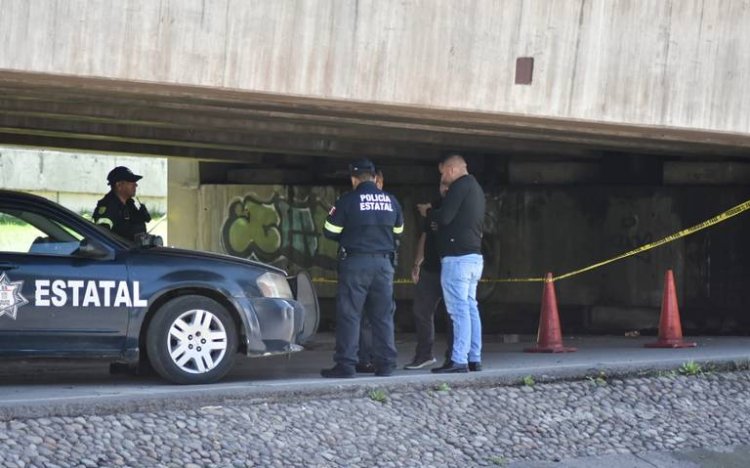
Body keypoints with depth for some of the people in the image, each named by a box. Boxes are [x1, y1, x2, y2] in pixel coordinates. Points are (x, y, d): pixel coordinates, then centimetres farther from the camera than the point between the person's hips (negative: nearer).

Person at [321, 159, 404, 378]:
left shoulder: (348, 200, -6)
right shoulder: (391, 201, 8)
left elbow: (330, 231, -2)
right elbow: (397, 232, 18)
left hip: (355, 262, -4)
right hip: (384, 262, 4)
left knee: (349, 314, -2)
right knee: (383, 315, 9)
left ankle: (346, 364, -6)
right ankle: (385, 364, 8)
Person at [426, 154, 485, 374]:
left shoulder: (460, 186, -9)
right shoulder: (476, 188, 21)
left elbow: (444, 217, -16)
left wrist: (428, 213, 3)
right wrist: (436, 215, 19)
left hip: (458, 257, -10)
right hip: (475, 255, 10)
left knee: (459, 309, -12)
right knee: (470, 308, 10)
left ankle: (459, 359, -15)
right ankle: (474, 358, 9)